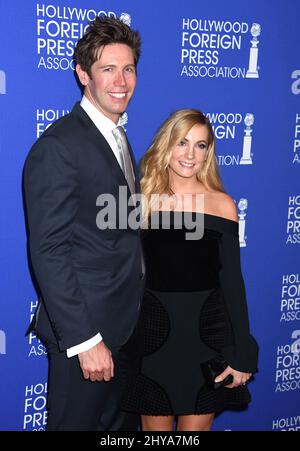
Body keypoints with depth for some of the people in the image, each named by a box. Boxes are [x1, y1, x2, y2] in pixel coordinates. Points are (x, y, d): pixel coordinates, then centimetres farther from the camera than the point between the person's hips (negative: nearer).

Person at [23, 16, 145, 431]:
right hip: (85, 331, -8)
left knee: (123, 424, 21)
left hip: (127, 326, 8)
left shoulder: (118, 139, 12)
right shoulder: (58, 146, -17)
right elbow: (48, 253, -21)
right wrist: (84, 340, -21)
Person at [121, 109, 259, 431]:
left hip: (208, 333, 0)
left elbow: (232, 280, 1)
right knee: (156, 426, 12)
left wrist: (242, 354, -1)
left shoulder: (222, 204, -2)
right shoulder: (144, 199, -2)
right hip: (153, 334, 0)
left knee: (196, 426, 12)